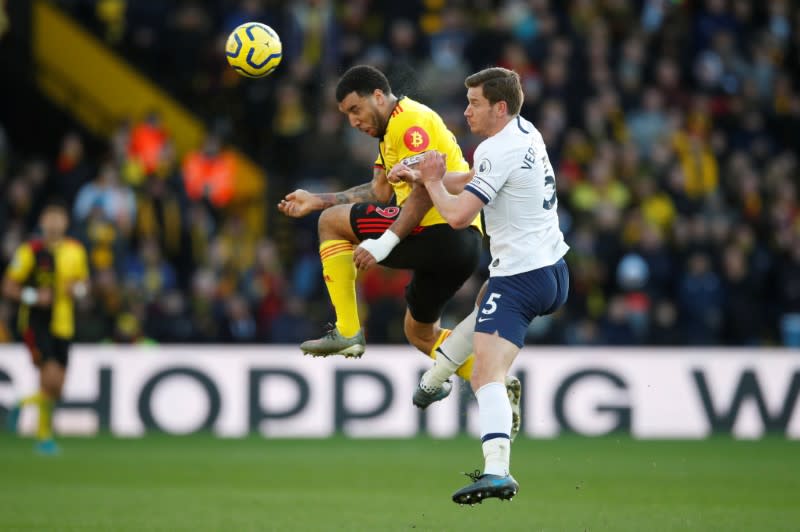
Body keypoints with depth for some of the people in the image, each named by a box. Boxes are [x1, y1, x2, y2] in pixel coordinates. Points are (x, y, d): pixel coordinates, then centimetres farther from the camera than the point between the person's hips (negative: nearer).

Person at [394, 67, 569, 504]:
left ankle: (497, 471, -35)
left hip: (520, 279, -10)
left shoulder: (497, 150, -18)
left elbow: (458, 215, -19)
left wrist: (432, 182, -2)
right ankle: (431, 381, 50)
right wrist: (424, 175, 16)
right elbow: (474, 177, 26)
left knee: (487, 377, -19)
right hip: (554, 270, 10)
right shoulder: (526, 132, 11)